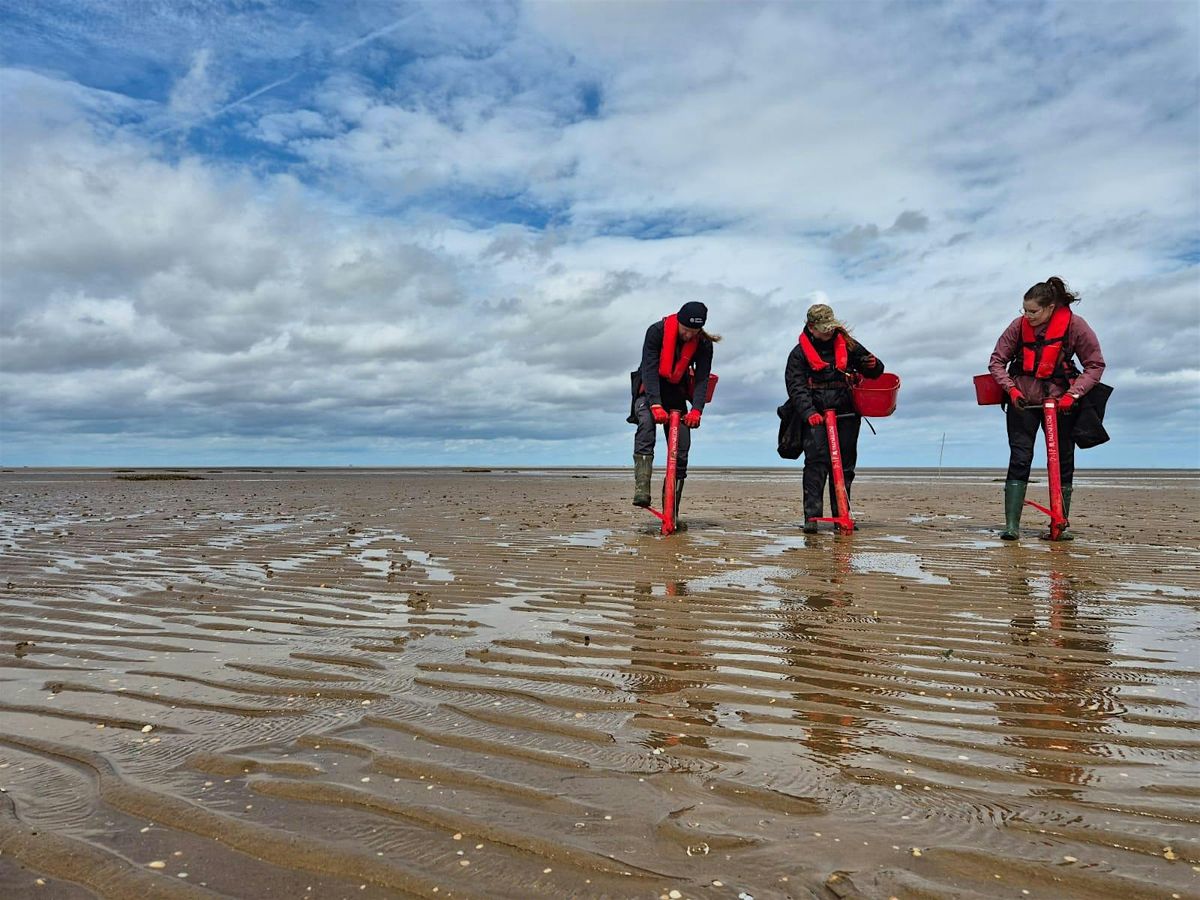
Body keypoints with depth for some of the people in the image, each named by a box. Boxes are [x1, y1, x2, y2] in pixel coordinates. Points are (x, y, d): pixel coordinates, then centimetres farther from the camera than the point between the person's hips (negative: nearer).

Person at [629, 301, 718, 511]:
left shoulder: (704, 345, -13)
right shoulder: (656, 331, -20)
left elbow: (701, 379, -17)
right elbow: (649, 369, -25)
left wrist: (697, 409, -33)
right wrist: (655, 405, -36)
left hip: (677, 395, 3)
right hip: (650, 392, -3)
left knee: (681, 449, -6)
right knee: (646, 423, -34)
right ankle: (641, 490, -42)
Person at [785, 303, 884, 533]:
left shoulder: (847, 344, 11)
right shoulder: (799, 353, 4)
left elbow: (874, 372, 20)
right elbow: (796, 387, -5)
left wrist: (873, 366, -6)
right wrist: (808, 412, -20)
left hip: (846, 414, 3)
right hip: (815, 416, -3)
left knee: (845, 466, 5)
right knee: (816, 462, -14)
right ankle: (811, 516, -15)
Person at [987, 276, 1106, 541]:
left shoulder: (1074, 324, -9)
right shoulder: (1019, 325, -7)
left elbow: (1095, 365, -4)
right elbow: (997, 361, 0)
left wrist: (1073, 393, -16)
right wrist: (1011, 389, -15)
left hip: (1060, 401, 1)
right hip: (1022, 400, 0)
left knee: (1063, 461, 3)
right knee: (1019, 459, -8)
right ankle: (1011, 525, -11)